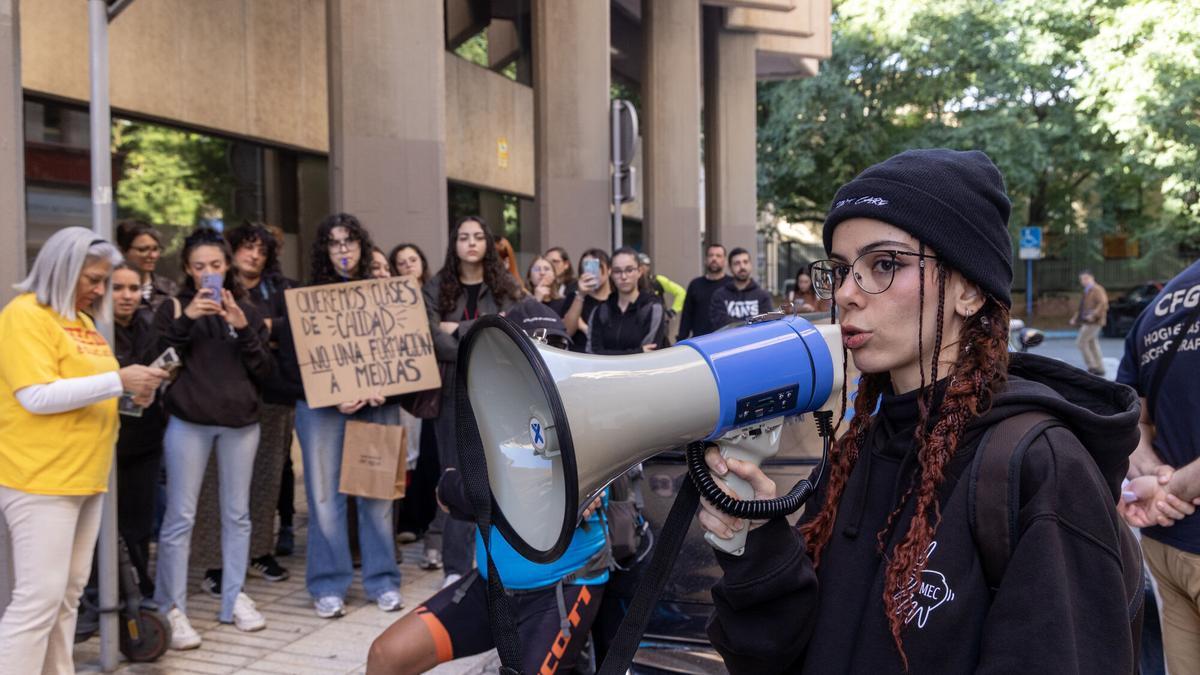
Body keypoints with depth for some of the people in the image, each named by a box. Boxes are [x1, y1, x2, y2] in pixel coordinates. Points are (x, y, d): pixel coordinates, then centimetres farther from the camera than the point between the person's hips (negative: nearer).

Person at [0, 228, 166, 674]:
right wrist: (118, 380, -20)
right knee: (40, 597, -8)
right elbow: (38, 396, -19)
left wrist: (132, 394, 6)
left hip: (85, 477, 9)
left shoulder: (82, 319, 17)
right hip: (40, 479, -9)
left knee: (69, 593, 12)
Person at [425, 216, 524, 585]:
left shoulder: (506, 286, 6)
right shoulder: (437, 288, 4)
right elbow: (433, 338, -9)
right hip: (455, 393, 0)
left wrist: (459, 329, -11)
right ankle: (455, 567, 10)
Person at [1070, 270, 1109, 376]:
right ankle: (1100, 369, 12)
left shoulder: (1097, 289, -9)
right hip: (1087, 322, 10)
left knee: (1081, 342, -12)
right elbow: (1081, 308, 25)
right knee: (1093, 345, 9)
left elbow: (1103, 303, -21)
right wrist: (1075, 318, 15)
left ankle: (1092, 366, -8)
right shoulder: (1086, 292, 20)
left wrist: (1093, 315, -29)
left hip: (1093, 322, -10)